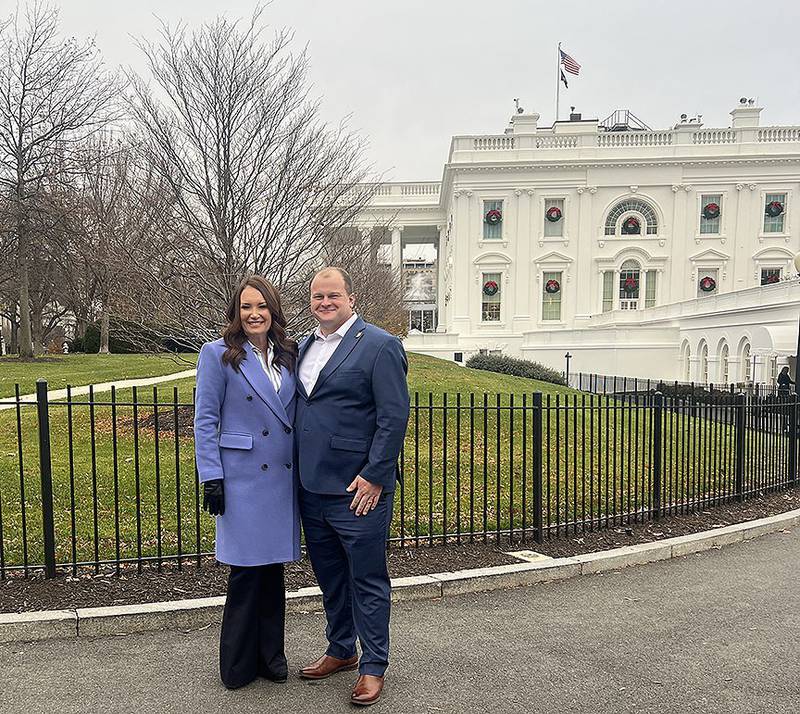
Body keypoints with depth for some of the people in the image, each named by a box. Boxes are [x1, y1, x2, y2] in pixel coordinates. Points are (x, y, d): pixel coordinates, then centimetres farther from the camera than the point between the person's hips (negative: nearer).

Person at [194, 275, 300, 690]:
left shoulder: (288, 356, 11)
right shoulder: (218, 355, -3)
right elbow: (205, 420, -5)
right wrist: (211, 478, -11)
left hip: (282, 478, 5)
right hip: (242, 479, -5)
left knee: (273, 567, 13)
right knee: (247, 570, 2)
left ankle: (270, 656, 29)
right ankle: (238, 667, 21)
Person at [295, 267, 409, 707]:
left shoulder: (379, 345, -10)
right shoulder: (305, 347, 13)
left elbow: (395, 417, -14)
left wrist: (373, 477, -18)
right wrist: (299, 472, 14)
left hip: (358, 490, -7)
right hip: (312, 488, 7)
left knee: (367, 580, 6)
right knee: (329, 576, 20)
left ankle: (373, 667, 23)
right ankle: (340, 651, 38)